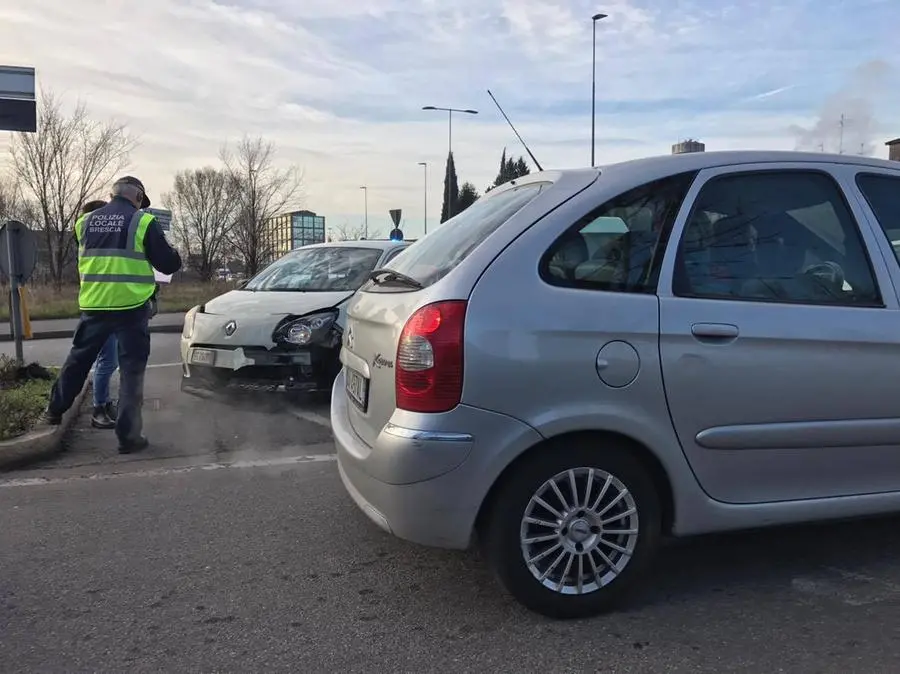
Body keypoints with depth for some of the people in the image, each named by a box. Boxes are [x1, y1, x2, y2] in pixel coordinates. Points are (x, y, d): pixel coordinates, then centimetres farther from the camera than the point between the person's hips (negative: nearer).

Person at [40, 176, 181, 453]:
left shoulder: (85, 221, 9)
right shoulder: (143, 222, -5)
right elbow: (169, 264, -3)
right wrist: (173, 253, 19)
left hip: (93, 305, 4)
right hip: (131, 306, -4)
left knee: (78, 359, 23)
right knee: (131, 369, 2)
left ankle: (55, 410, 38)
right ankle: (128, 435, 3)